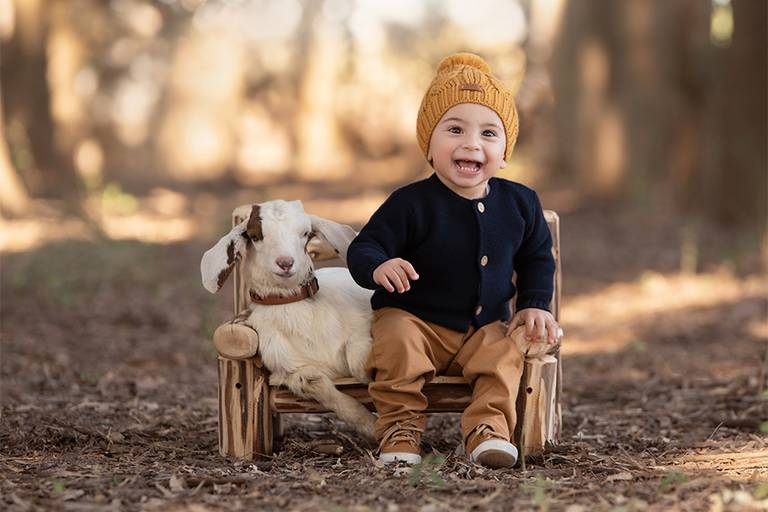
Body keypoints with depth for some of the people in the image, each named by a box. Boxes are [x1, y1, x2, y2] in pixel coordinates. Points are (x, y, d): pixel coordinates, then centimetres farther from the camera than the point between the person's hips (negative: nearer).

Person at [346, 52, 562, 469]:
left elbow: (537, 259, 18)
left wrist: (534, 305, 3)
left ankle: (488, 428, -23)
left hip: (484, 328, 3)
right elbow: (362, 249, -15)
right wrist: (379, 267, -39)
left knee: (505, 353, -25)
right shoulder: (412, 204, -13)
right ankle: (400, 428, -24)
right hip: (415, 320, -3)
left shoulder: (519, 204, 1)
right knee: (398, 343, -32)